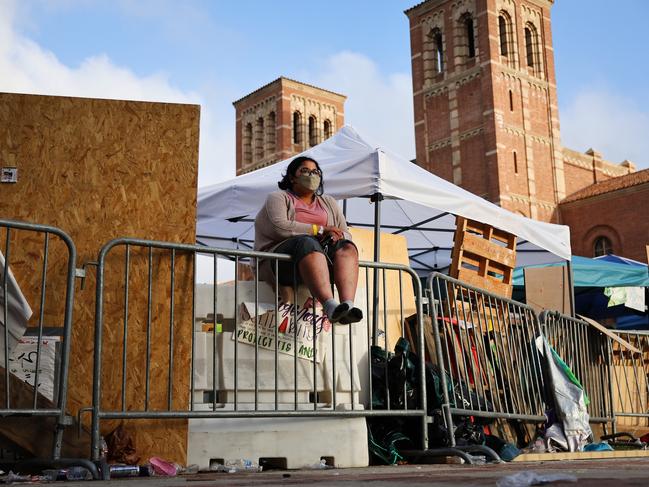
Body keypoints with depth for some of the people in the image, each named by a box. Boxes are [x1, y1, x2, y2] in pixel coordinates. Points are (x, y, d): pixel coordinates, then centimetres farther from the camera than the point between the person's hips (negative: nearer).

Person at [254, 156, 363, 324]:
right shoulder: (278, 198, 11)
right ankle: (330, 305, -58)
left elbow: (346, 235, 17)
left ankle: (347, 304, -50)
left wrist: (335, 235, -8)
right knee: (308, 243, -37)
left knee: (346, 247, -26)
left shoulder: (328, 202, 27)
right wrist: (319, 230, -10)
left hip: (323, 258, 5)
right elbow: (279, 227, -10)